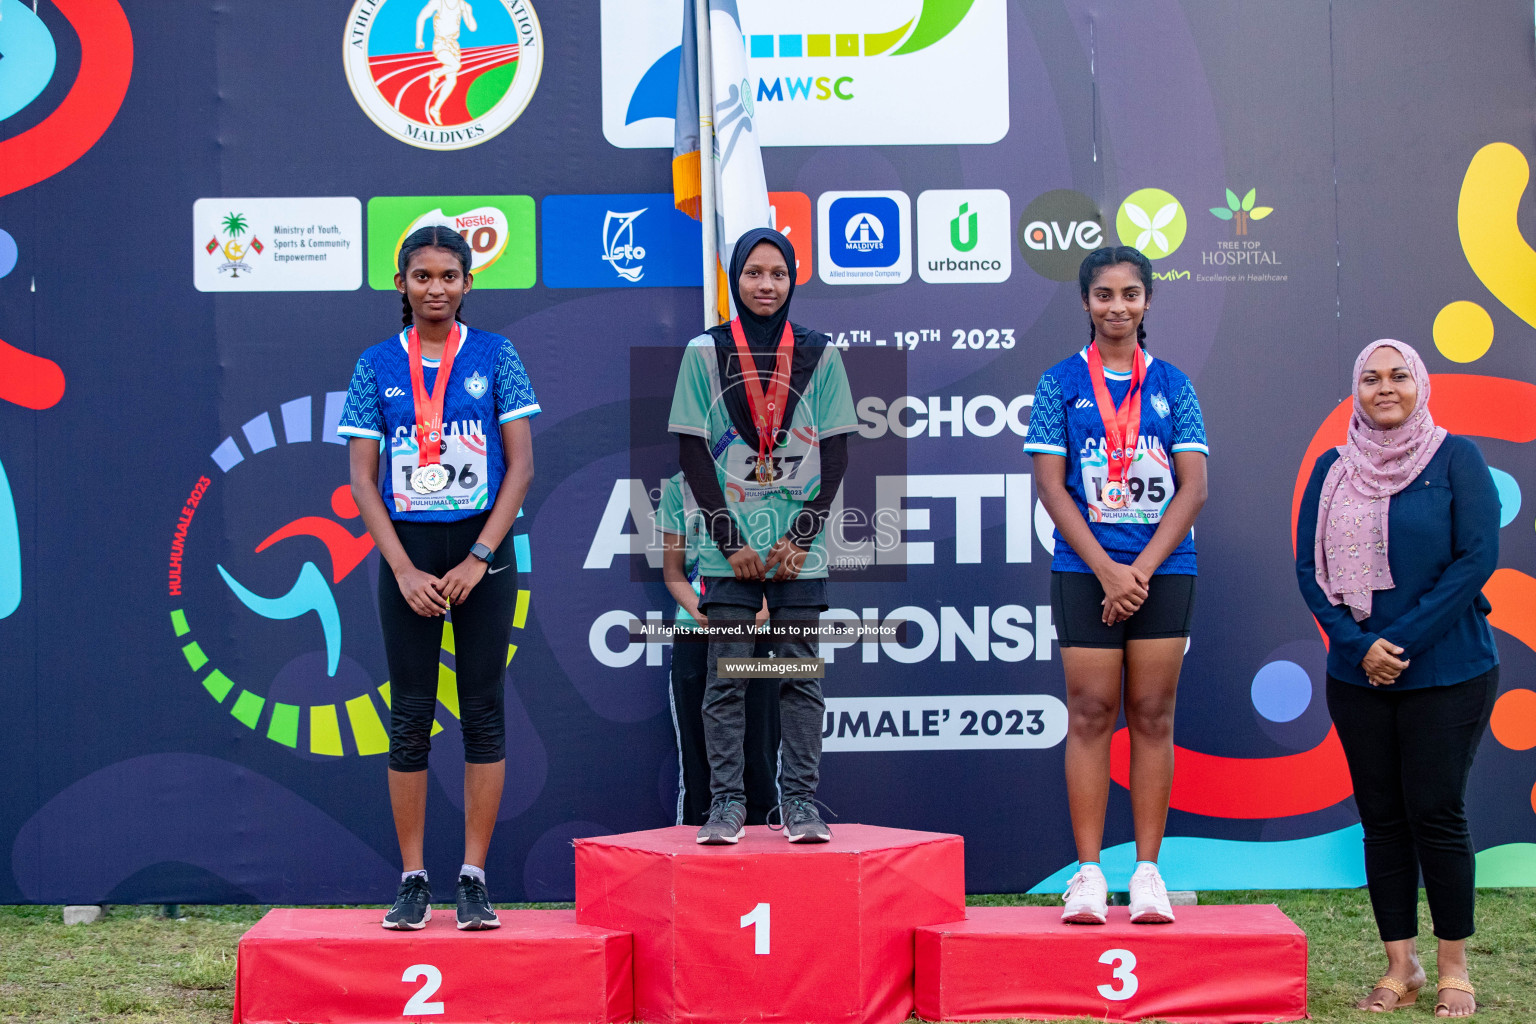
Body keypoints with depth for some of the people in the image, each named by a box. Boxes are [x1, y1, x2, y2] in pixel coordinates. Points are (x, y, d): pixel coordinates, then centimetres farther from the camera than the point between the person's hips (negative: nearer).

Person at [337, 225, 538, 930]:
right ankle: (412, 881, 6)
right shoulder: (377, 366, 6)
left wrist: (478, 559, -9)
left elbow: (521, 464, 0)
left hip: (483, 550, -1)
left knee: (483, 712, 0)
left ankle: (474, 880, 4)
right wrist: (406, 570, -7)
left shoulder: (495, 356, 3)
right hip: (408, 554, 1)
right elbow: (363, 480, 3)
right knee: (409, 718, 1)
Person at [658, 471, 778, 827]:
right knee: (696, 752, 2)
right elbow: (672, 569, 6)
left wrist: (765, 606, -17)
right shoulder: (681, 487, 6)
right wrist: (700, 611, -13)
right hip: (695, 634, 1)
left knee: (760, 750, -2)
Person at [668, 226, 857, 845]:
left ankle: (801, 804, 5)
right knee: (726, 678, -1)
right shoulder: (705, 352, 2)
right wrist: (732, 541, -7)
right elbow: (692, 453, 0)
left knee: (800, 677, 1)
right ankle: (726, 803, 3)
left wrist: (800, 536, -6)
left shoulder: (819, 355, 5)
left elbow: (836, 454, 4)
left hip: (801, 552, 1)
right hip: (729, 548, -1)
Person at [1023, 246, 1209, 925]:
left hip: (1163, 570, 1)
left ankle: (1147, 872, 6)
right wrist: (1108, 570, -10)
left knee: (1152, 717, 2)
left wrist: (1142, 568, -9)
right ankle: (1088, 874, 1)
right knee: (1090, 715, -2)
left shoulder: (1172, 385, 9)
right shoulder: (1061, 383, 5)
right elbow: (1051, 486, -1)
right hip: (1086, 570, -1)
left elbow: (1193, 488, 3)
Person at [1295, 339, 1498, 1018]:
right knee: (1381, 820, 5)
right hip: (1359, 676, 3)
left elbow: (1477, 557, -9)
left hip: (1446, 673, -3)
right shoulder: (1332, 470, 8)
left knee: (1436, 814, -3)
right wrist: (1360, 645, -10)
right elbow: (1310, 568, 4)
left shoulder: (1455, 459, -2)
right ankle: (1400, 969, 13)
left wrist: (1404, 640, -14)